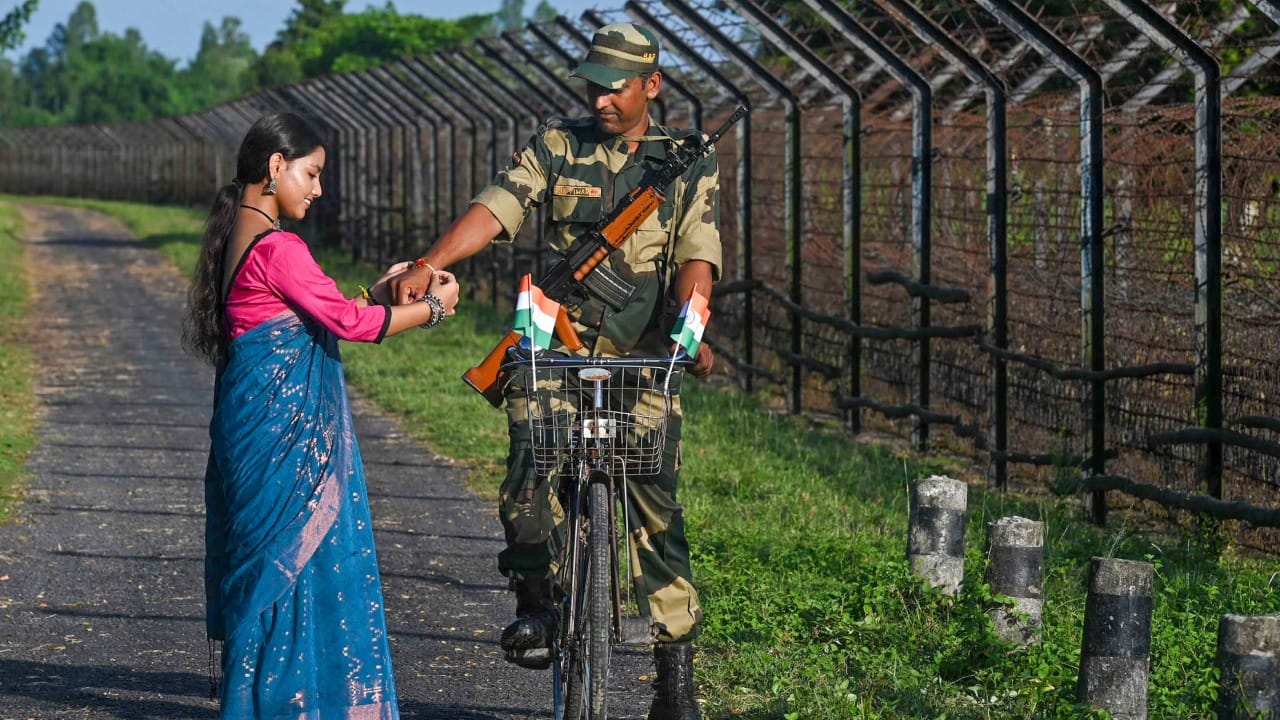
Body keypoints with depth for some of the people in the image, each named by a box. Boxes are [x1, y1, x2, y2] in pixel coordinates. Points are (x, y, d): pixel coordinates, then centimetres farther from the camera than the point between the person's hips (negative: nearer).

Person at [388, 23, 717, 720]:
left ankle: (675, 662, 6)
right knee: (531, 463, -26)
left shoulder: (691, 163, 6)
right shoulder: (557, 145, 7)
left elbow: (697, 254, -6)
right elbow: (494, 209, -7)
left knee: (657, 506, -3)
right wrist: (429, 266, -24)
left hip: (643, 356, 0)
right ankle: (536, 603, -18)